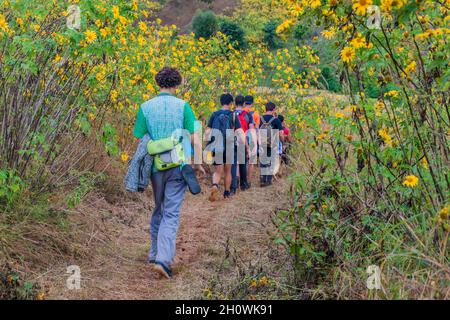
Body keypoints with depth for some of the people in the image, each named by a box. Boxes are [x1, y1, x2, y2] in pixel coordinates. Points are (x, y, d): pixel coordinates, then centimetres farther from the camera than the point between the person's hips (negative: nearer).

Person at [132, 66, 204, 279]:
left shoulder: (145, 107, 1)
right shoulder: (183, 106, -4)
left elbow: (140, 141, 1)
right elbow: (194, 137, -7)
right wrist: (198, 163, 3)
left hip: (155, 166, 3)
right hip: (178, 165, -3)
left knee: (158, 210, 19)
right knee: (171, 213, -2)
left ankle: (154, 254, 28)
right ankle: (163, 259, -13)